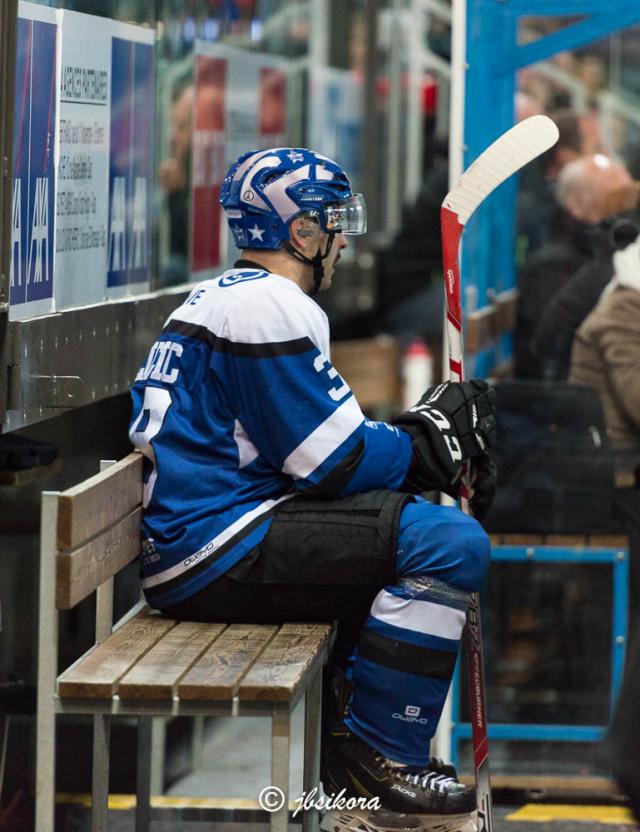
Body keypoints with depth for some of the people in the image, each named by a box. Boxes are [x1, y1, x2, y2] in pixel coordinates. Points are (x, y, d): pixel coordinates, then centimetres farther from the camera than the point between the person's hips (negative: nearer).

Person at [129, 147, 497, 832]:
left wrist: (427, 432, 9)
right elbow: (337, 463, -15)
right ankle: (382, 757, -11)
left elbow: (317, 442, 21)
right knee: (450, 545, -18)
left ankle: (345, 732, 19)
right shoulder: (269, 307, -13)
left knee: (406, 523, 26)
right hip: (215, 554, -11)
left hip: (183, 539, 11)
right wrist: (437, 435, 1)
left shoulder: (220, 298, 21)